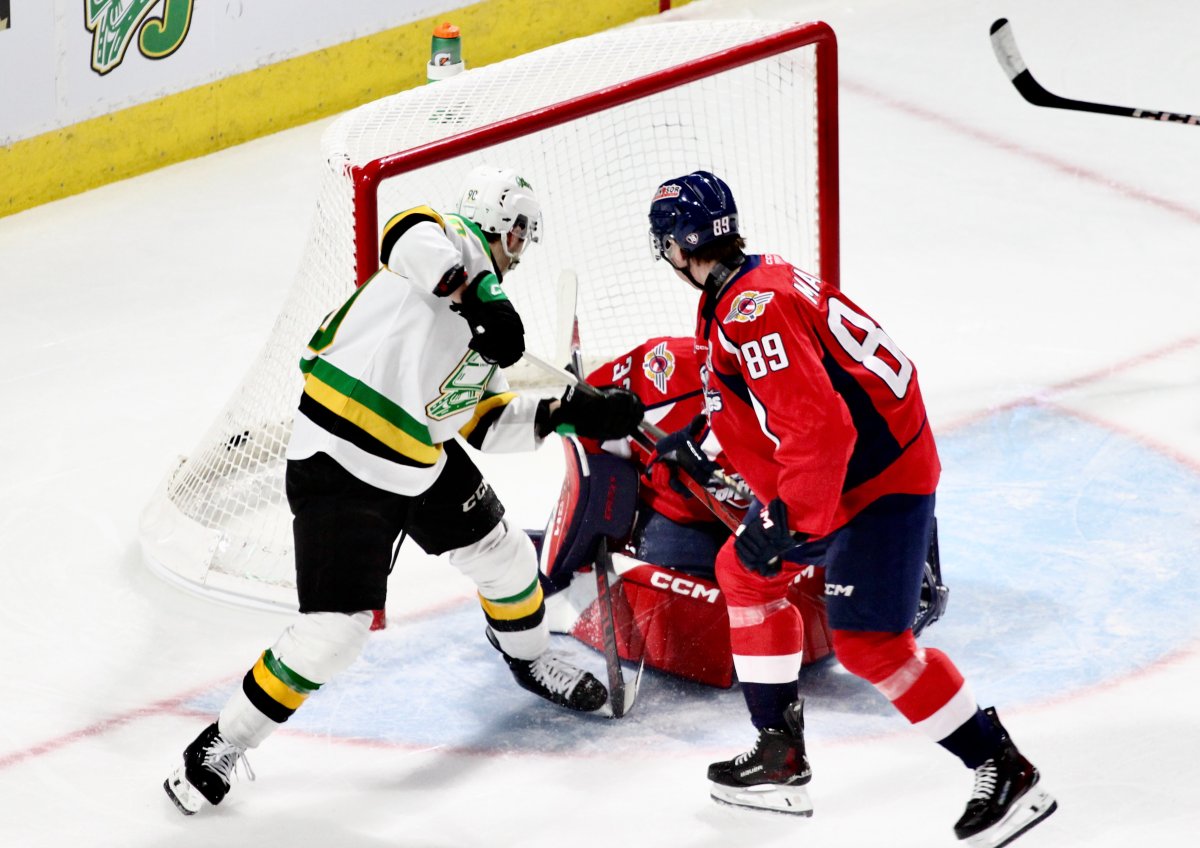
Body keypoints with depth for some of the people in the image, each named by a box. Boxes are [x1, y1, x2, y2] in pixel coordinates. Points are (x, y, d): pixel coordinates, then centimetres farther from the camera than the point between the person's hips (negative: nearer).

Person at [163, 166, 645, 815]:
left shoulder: (482, 326, 21)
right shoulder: (452, 241, -6)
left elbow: (485, 423, 17)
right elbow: (411, 238, -31)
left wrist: (569, 413, 9)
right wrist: (480, 298, -37)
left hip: (422, 463, 10)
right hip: (339, 462, -10)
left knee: (504, 557, 21)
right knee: (334, 630, -12)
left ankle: (528, 659, 52)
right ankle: (220, 747, 2)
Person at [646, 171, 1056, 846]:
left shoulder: (751, 310, -25)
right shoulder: (754, 281, 8)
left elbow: (818, 424, -33)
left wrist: (785, 517, -28)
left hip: (881, 475, -11)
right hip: (840, 468, 11)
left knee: (869, 641, -15)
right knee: (745, 571, 19)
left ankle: (1006, 772, -7)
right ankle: (782, 758, 23)